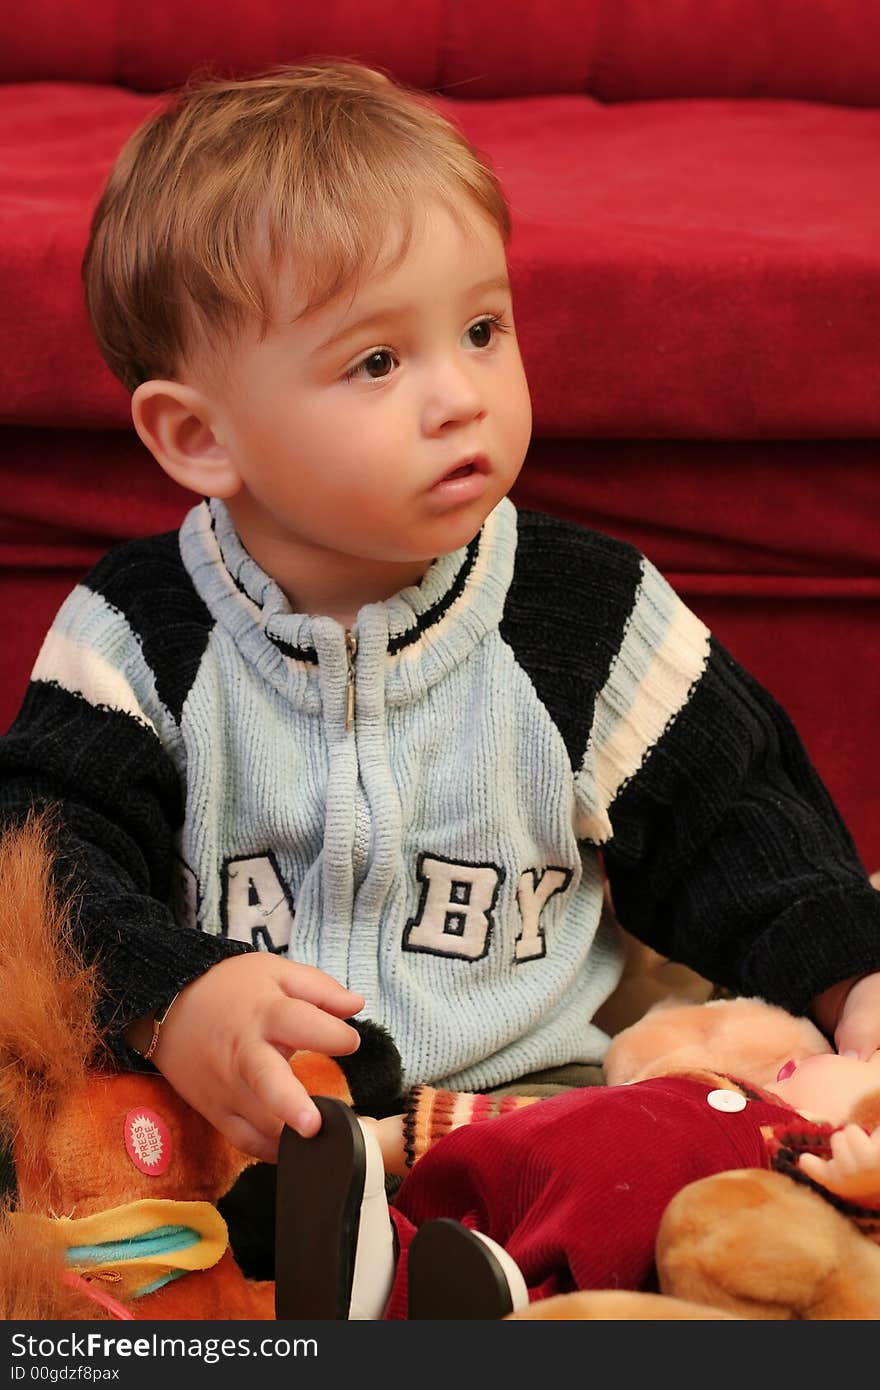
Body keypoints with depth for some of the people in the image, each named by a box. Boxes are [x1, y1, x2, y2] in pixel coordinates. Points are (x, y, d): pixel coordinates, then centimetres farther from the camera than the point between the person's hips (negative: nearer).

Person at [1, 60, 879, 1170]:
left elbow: (732, 820, 12)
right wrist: (172, 999, -26)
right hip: (205, 1124, 0)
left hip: (523, 1108, 0)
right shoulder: (137, 638, -1)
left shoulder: (593, 614, 3)